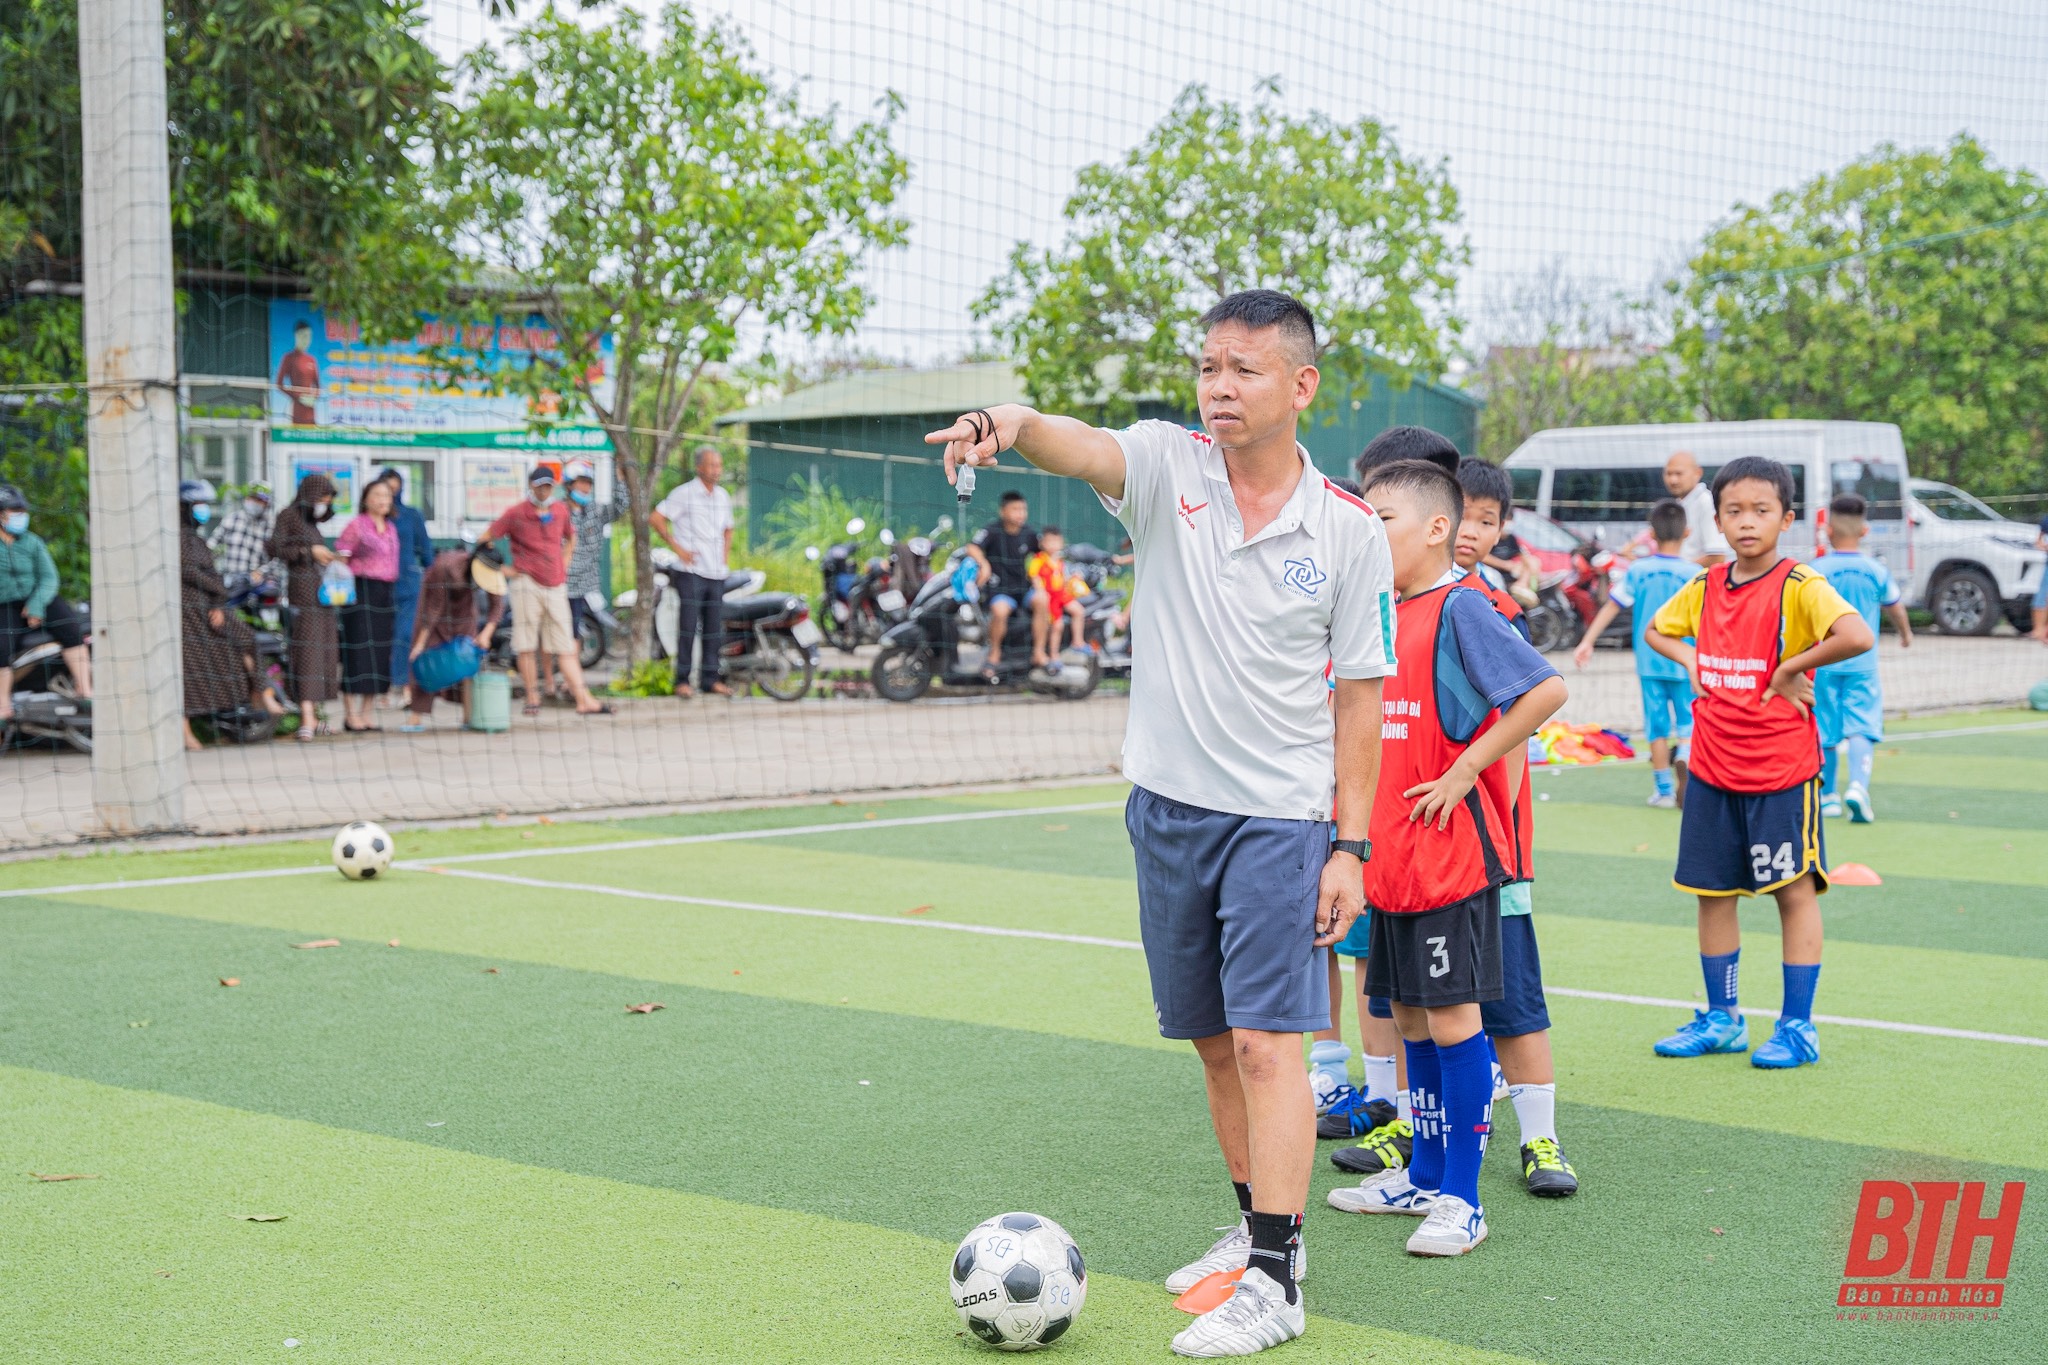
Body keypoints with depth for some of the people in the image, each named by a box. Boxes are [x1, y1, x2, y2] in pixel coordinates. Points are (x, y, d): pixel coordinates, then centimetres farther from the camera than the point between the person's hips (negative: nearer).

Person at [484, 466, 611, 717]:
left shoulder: (560, 513, 11)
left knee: (566, 646, 2)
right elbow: (485, 539, 1)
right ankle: (532, 698, 5)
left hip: (556, 586, 4)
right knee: (526, 645, -2)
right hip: (527, 584, -4)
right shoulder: (516, 513, -2)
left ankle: (583, 699, -2)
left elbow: (570, 537, 32)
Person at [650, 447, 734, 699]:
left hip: (717, 573, 6)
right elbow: (655, 519, -9)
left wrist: (726, 555, 13)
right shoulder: (684, 493, -6)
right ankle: (682, 680, -1)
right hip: (693, 571, -6)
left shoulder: (723, 496, 14)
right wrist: (677, 548, -10)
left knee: (714, 628, 7)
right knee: (688, 626, -6)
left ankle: (710, 678, 14)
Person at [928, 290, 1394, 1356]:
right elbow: (1080, 446, -24)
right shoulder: (1167, 468, -3)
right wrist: (1010, 421, -48)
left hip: (1282, 816, -3)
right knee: (1215, 1040, 14)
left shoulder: (1349, 530, -6)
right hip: (1168, 804, 4)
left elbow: (1359, 693, -1)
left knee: (1269, 1041, -9)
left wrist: (1351, 842, -4)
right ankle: (1258, 1225, 31)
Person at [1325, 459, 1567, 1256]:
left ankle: (1461, 1199, 4)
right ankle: (1424, 1176, 27)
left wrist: (1464, 771, -18)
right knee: (1408, 1014, 15)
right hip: (1389, 856, 8)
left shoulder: (1460, 607, -12)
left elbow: (1546, 690, -21)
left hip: (1451, 855, -8)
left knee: (1452, 1016, -4)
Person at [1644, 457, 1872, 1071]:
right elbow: (1656, 630, 25)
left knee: (1794, 891, 2)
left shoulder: (1799, 585, -12)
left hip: (1781, 768, -6)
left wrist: (1789, 668, -19)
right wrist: (1688, 658, 5)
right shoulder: (1706, 587, 6)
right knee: (1712, 891, 11)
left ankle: (1798, 1027, 10)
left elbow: (1856, 636, -29)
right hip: (1713, 767, 6)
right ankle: (1722, 1018, 24)